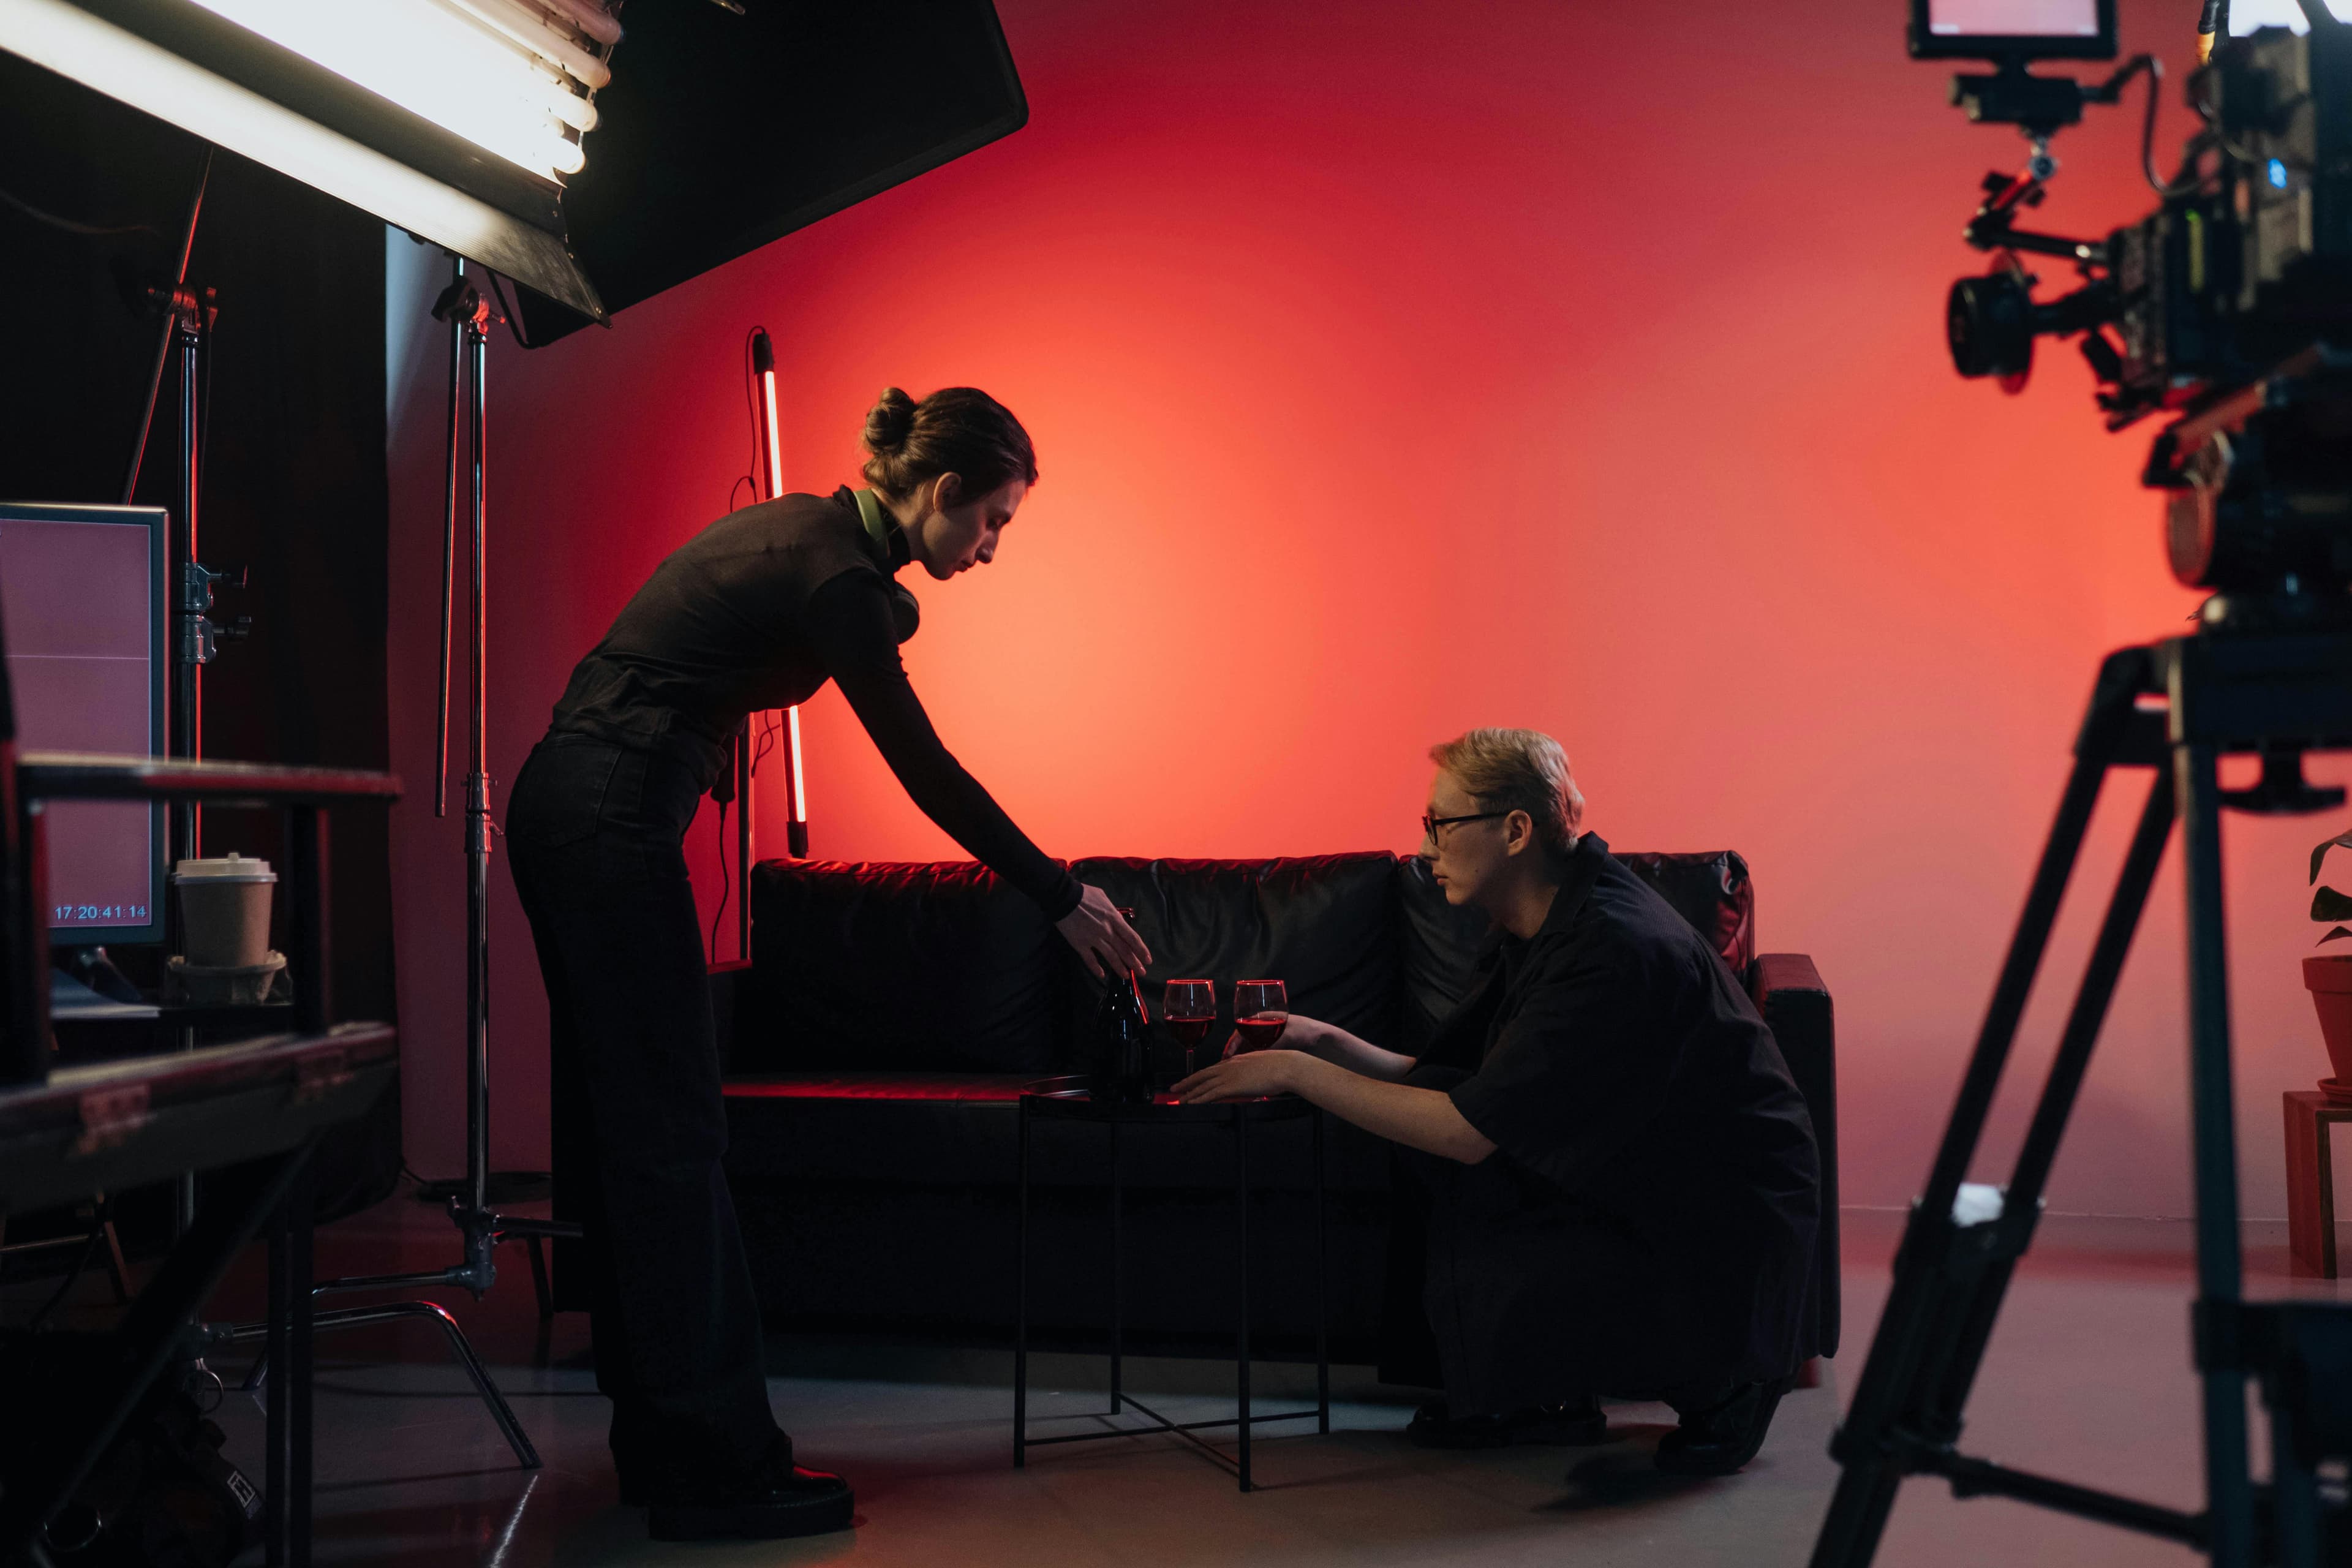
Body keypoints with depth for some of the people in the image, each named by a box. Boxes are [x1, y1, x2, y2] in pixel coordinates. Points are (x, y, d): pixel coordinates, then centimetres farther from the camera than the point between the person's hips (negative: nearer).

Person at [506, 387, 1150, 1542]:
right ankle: (714, 1469, -2)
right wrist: (1064, 900, -6)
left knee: (623, 1129, 11)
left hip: (566, 807, 10)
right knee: (672, 1133, -7)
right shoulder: (832, 572, -15)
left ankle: (662, 1444, 20)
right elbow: (926, 770, -12)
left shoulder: (809, 533, 13)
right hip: (611, 823, -10)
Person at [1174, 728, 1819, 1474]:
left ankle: (1717, 1379, 1)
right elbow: (1446, 1084, 8)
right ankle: (1544, 1398, 6)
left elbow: (1469, 1130, -28)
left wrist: (1296, 1072, -22)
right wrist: (1323, 1042, -6)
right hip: (1623, 1184, 9)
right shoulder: (1533, 929, 3)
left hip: (1727, 1235, -9)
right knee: (1423, 1097, -6)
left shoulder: (1617, 949, -27)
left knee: (1477, 1297, -27)